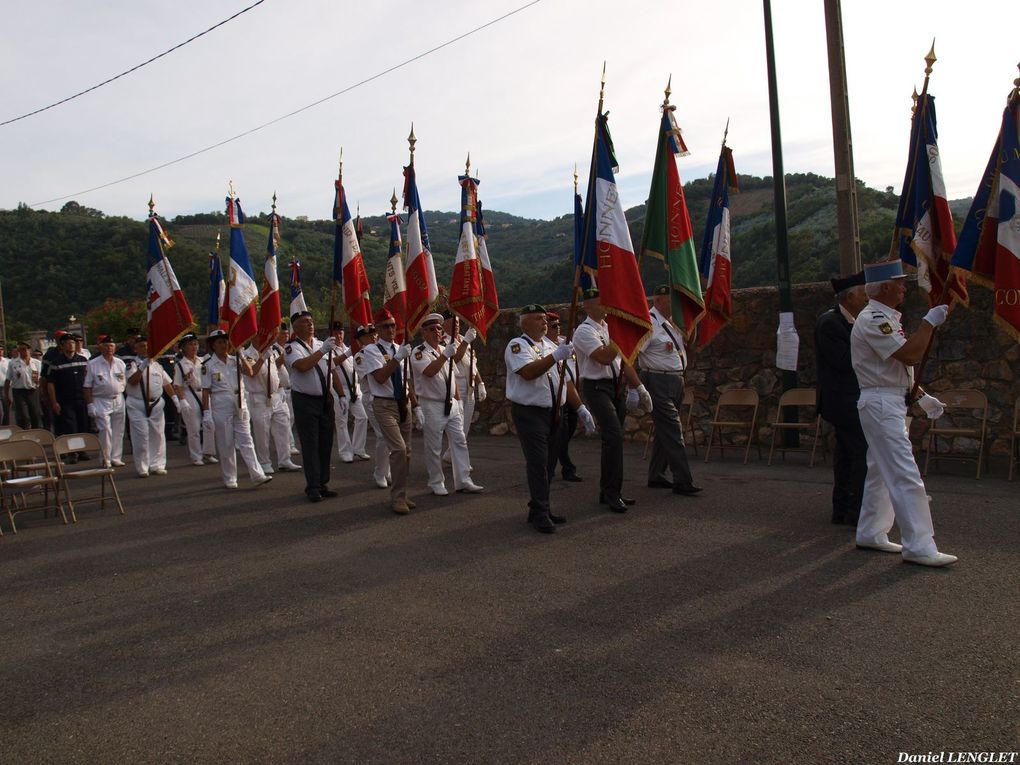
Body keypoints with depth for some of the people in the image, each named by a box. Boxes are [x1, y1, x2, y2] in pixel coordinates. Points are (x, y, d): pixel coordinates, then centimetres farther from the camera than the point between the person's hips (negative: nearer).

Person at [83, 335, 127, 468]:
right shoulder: (93, 364, -3)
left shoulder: (120, 363, 8)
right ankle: (106, 459, 4)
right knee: (105, 431, -8)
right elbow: (88, 387, -3)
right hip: (101, 401, -4)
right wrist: (90, 405, -8)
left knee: (118, 431, 8)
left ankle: (116, 458, 18)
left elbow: (126, 384, 12)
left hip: (118, 400, 4)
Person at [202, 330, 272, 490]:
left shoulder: (235, 360, 8)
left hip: (240, 405, 3)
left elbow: (249, 372, -8)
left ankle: (257, 475, -6)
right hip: (221, 406, -2)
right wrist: (206, 412, -8)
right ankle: (229, 479, 15)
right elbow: (206, 391, -3)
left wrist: (240, 354, -9)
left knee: (246, 441, -1)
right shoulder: (209, 365, -1)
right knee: (226, 444, 4)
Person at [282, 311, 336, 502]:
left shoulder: (322, 344, 10)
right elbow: (302, 366, -26)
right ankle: (312, 487, 4)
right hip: (305, 401, -5)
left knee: (326, 443, 8)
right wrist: (322, 351, -25)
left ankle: (323, 484, 18)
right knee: (310, 445, -3)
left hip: (325, 400, 5)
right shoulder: (291, 347, -7)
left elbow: (332, 371, 17)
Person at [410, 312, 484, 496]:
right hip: (432, 405, -6)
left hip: (451, 404, 6)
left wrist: (458, 399, 17)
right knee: (434, 447, 1)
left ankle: (463, 481, 7)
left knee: (459, 441, 3)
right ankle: (436, 483, 13)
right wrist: (445, 355, -32)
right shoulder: (419, 353, -8)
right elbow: (429, 372, -27)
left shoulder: (446, 349, 13)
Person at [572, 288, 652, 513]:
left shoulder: (610, 328, 16)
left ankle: (608, 491, 20)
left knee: (613, 439, 11)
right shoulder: (584, 331, -10)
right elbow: (604, 357, -23)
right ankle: (612, 493, -8)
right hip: (597, 387, -8)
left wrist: (640, 388, 14)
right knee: (614, 436, -17)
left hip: (616, 387, 8)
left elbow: (624, 361, 17)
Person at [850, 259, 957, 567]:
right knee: (905, 476, -10)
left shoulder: (885, 318, 17)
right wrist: (930, 321, -15)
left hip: (891, 402, 11)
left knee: (881, 472, 15)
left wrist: (921, 396, 16)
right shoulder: (872, 319, -16)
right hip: (881, 404, -11)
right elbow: (911, 354, -25)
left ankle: (871, 534, 23)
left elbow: (901, 364, 22)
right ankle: (919, 547, -7)